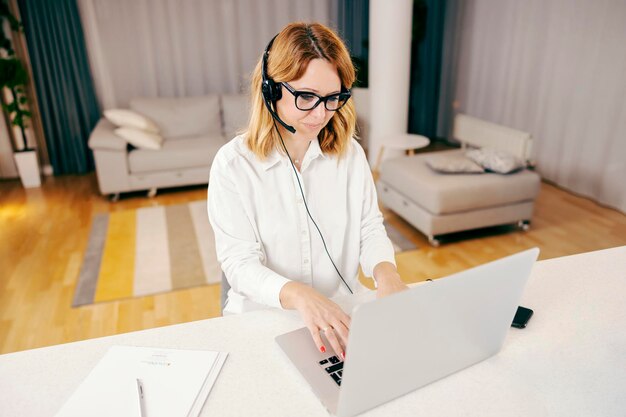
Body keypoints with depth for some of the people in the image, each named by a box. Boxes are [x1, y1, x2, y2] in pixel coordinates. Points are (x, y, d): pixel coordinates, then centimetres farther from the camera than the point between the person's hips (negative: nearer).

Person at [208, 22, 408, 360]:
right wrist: (297, 294, -34)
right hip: (265, 317, -3)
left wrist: (385, 270, -19)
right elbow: (239, 263, -15)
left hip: (343, 312, 4)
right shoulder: (233, 164, -11)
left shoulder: (350, 153, 2)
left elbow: (370, 228, 4)